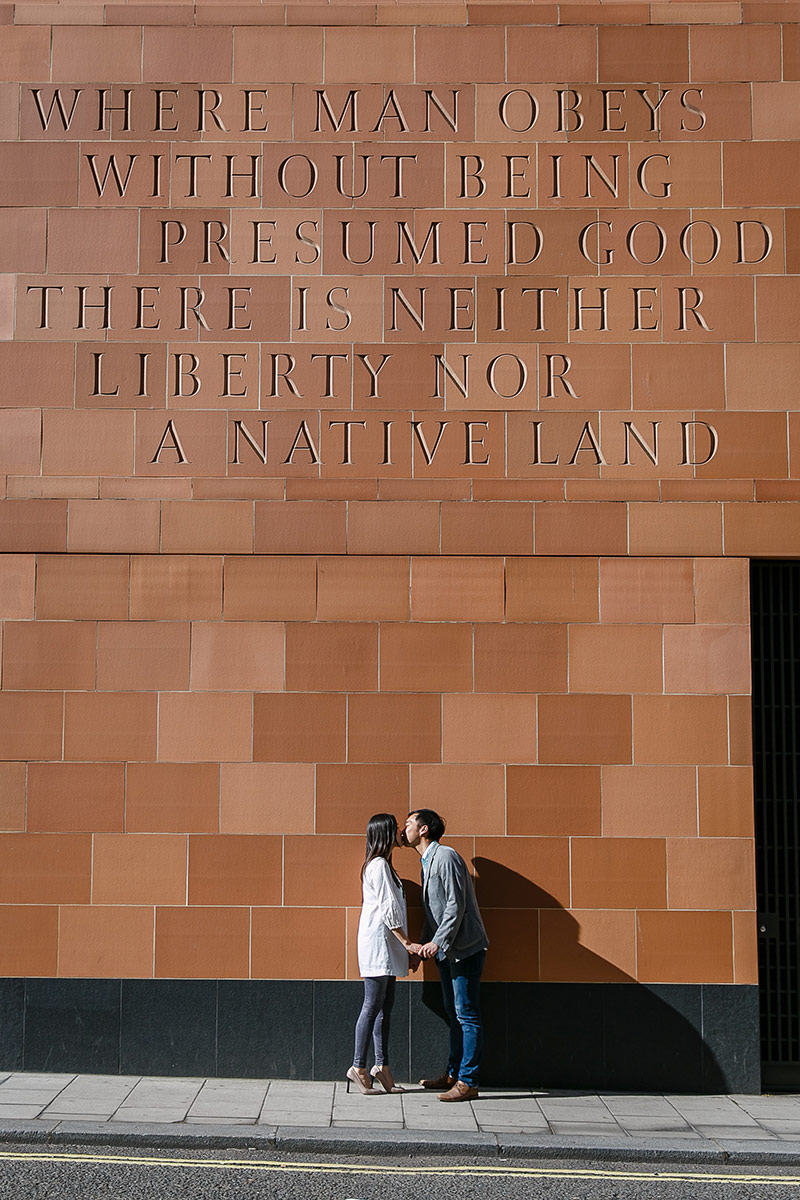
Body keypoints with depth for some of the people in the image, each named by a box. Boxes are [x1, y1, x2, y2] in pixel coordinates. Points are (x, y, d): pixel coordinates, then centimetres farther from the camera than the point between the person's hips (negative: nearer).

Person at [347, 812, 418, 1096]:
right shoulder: (379, 865, -13)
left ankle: (381, 1065, 11)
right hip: (378, 942, -10)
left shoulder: (381, 864, 18)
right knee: (373, 1005, -7)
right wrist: (408, 944, -15)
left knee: (385, 1006, 9)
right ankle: (358, 1067, -3)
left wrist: (404, 946, 20)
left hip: (386, 946, 10)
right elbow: (388, 910, -18)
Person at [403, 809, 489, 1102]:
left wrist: (438, 942, -24)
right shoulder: (427, 862, 16)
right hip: (445, 950, 10)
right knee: (454, 1013, 15)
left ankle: (467, 1082, -6)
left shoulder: (446, 857, -15)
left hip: (464, 948, -10)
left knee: (467, 1015, -7)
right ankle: (453, 1073, 24)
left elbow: (456, 905, -21)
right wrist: (422, 948, 19)